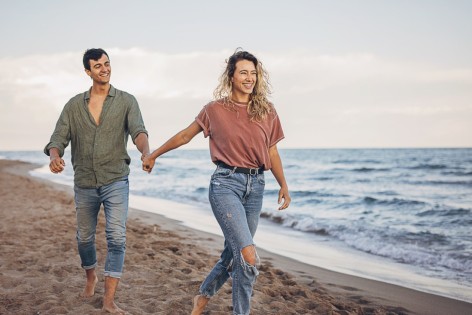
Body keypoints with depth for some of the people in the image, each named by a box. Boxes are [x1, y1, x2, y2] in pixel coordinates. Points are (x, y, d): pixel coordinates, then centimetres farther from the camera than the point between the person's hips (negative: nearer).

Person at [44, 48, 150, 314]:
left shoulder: (126, 101, -1)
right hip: (84, 184, 3)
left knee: (117, 238, -12)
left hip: (116, 182, -3)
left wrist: (146, 152, -40)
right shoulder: (74, 105, 5)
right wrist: (55, 157, -26)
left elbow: (138, 131, -17)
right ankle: (91, 277, 45)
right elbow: (58, 138, -1)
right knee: (85, 237, 16)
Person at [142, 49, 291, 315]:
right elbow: (185, 136, 12)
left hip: (256, 186, 5)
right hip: (226, 183, -4)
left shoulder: (267, 112, 8)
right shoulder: (215, 110, 0)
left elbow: (272, 153, 14)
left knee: (233, 253, 13)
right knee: (248, 256, -16)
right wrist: (154, 154, 19)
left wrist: (284, 186, 10)